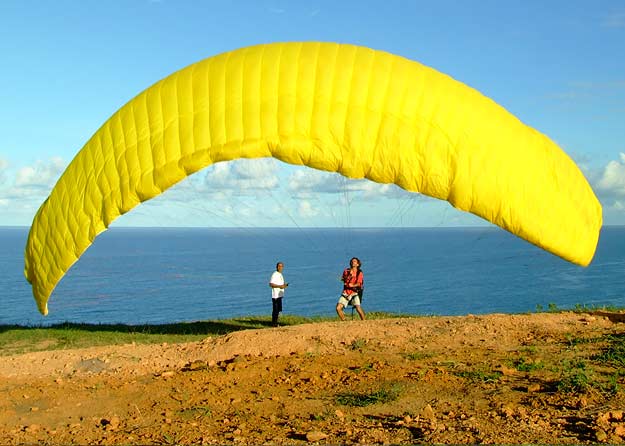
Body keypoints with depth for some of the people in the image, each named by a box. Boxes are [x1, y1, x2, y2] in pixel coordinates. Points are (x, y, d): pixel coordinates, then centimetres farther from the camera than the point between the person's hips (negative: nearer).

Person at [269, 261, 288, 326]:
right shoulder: (275, 274, -12)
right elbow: (271, 284, -20)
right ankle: (274, 323, -2)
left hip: (280, 294, 10)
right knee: (275, 309, -7)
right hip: (275, 295, -10)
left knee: (279, 309, 12)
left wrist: (284, 285, 7)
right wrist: (280, 286, -23)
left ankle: (275, 322, 19)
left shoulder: (280, 274, 17)